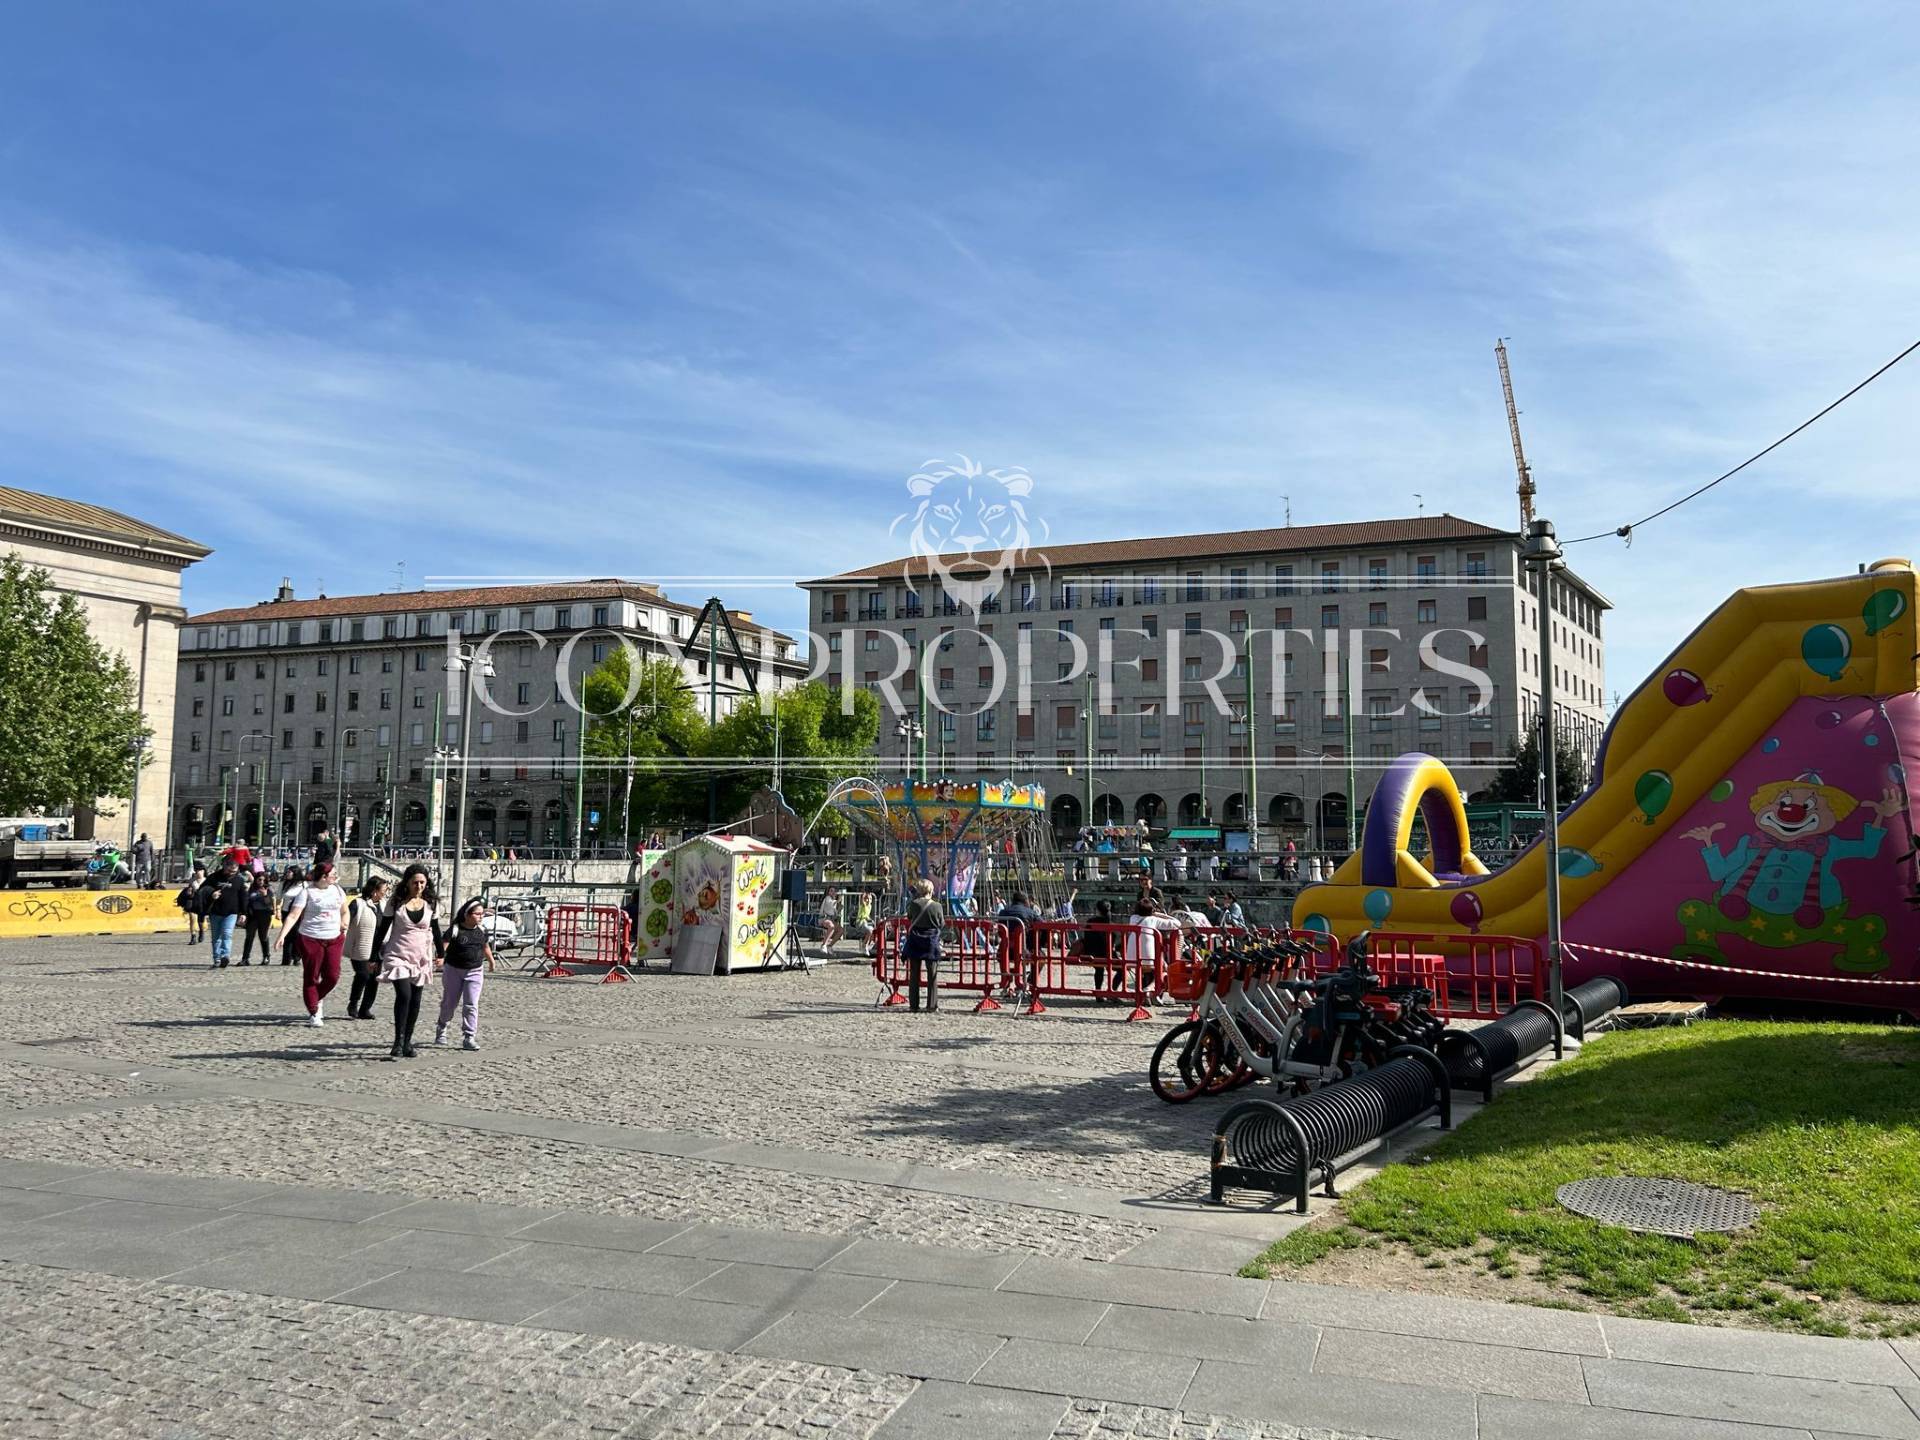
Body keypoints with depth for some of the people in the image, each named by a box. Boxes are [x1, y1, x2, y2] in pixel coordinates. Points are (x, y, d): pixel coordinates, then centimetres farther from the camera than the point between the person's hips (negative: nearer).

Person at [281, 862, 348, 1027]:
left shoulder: (337, 890, 9)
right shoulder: (307, 892, -8)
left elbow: (344, 911, 22)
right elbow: (293, 916, -13)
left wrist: (344, 923, 1)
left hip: (334, 939, 4)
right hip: (310, 939, -4)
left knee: (332, 976, -1)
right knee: (311, 977, 3)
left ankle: (317, 999, 28)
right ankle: (313, 1014, 13)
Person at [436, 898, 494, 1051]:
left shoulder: (482, 930, 2)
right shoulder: (455, 929, -13)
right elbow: (444, 944, -25)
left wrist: (491, 961, 34)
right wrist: (441, 957, -45)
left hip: (475, 971, 2)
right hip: (453, 970, -2)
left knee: (471, 1005, -5)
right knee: (450, 1003, 13)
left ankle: (469, 1037, -4)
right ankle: (441, 1028, 39)